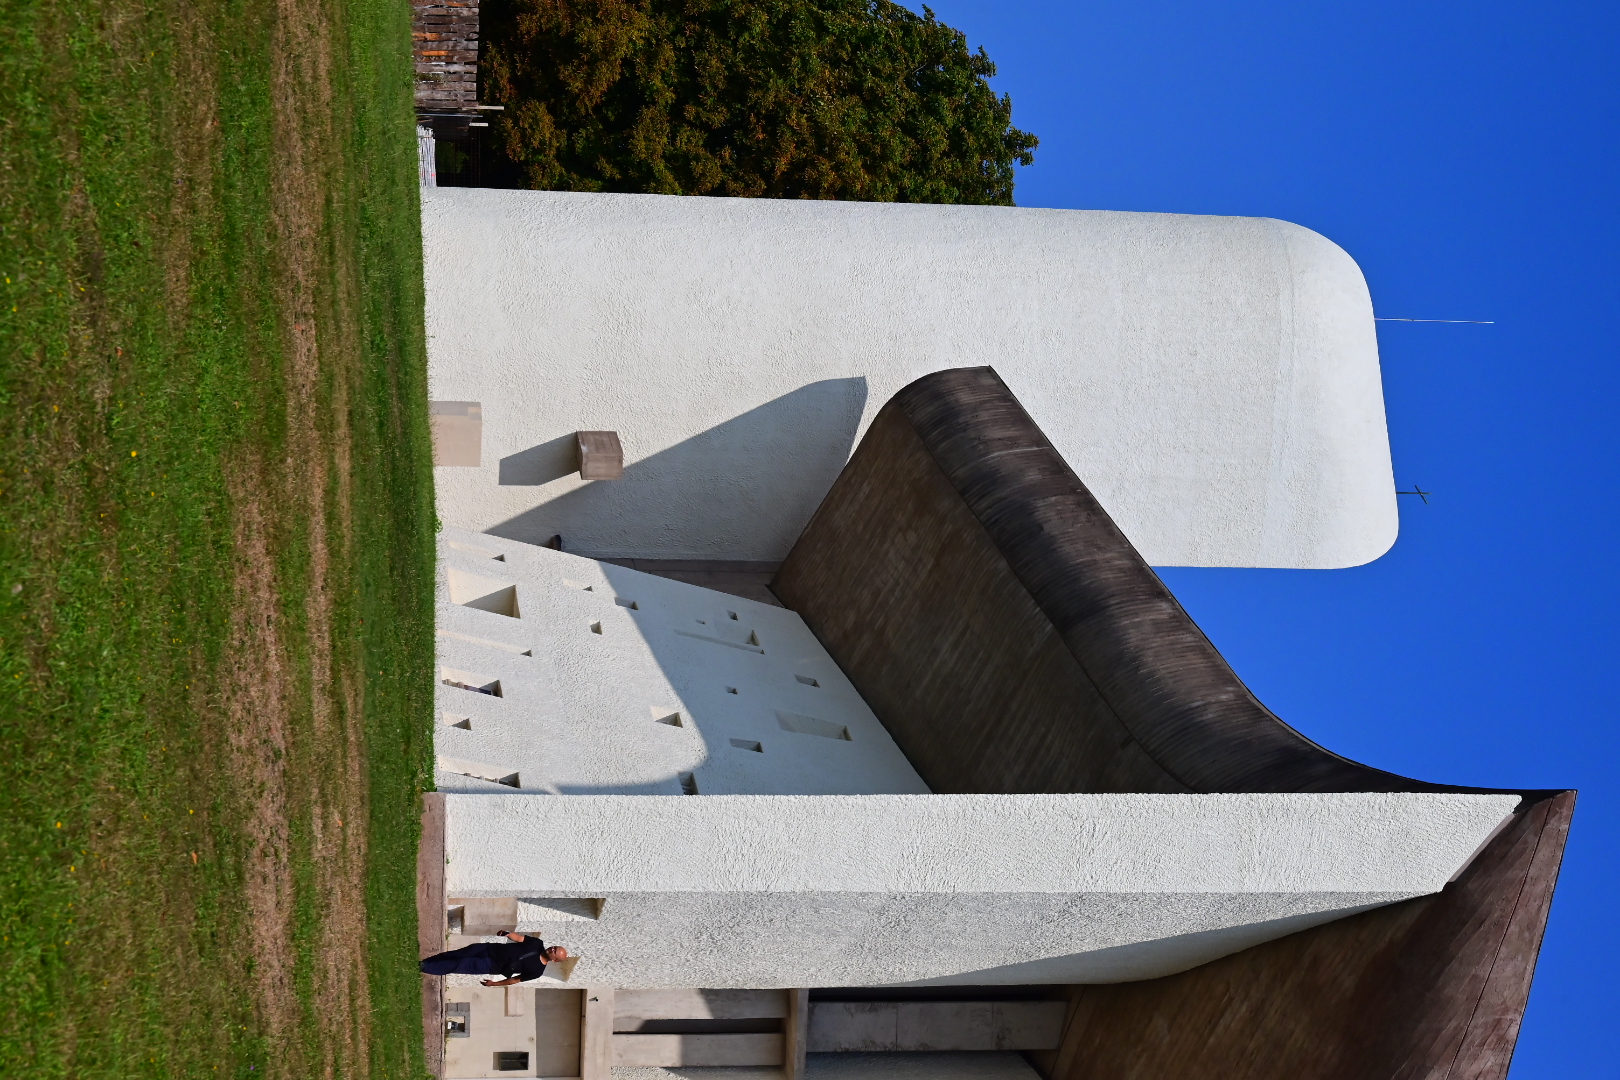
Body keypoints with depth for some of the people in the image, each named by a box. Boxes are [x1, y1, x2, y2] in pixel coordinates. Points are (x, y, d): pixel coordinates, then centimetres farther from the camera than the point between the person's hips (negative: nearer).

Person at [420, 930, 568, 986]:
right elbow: (518, 938, 4)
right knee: (460, 953, -2)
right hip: (492, 949, 5)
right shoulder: (538, 944, 0)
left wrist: (494, 984, -4)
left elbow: (516, 979, -6)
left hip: (492, 965, -5)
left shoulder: (537, 970, -11)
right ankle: (424, 962, 9)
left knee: (460, 965, -12)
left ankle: (425, 968, -4)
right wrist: (507, 933, -15)